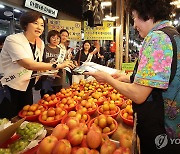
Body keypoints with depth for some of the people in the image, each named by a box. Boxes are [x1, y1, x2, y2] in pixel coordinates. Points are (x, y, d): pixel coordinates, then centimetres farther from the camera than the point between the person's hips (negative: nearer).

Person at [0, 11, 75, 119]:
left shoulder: (40, 43, 4)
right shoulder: (13, 40, -18)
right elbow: (28, 65, -32)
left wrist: (48, 71, -3)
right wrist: (57, 66, -34)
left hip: (27, 89, 7)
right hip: (11, 90, -6)